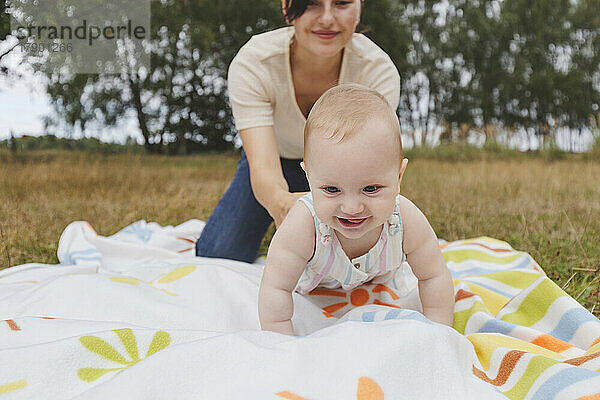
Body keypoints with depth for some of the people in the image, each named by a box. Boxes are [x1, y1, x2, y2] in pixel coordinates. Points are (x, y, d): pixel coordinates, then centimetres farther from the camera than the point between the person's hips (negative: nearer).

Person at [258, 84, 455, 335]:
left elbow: (435, 278, -23)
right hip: (315, 288, -1)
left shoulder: (407, 222, -39)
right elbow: (275, 290, -38)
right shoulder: (303, 225, -46)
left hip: (380, 282, 1)